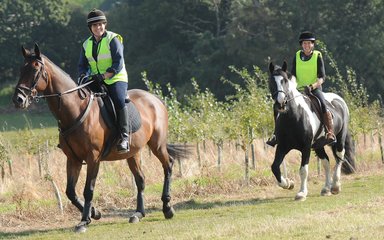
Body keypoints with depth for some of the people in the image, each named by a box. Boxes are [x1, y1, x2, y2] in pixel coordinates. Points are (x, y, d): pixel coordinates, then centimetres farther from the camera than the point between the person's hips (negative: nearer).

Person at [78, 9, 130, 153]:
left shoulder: (113, 39, -6)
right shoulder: (87, 44, 11)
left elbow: (118, 64, -15)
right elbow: (82, 65, 15)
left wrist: (104, 76, -27)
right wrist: (83, 76, -9)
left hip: (115, 79, -6)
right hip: (95, 81, 6)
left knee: (119, 101, -31)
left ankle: (124, 137, -26)